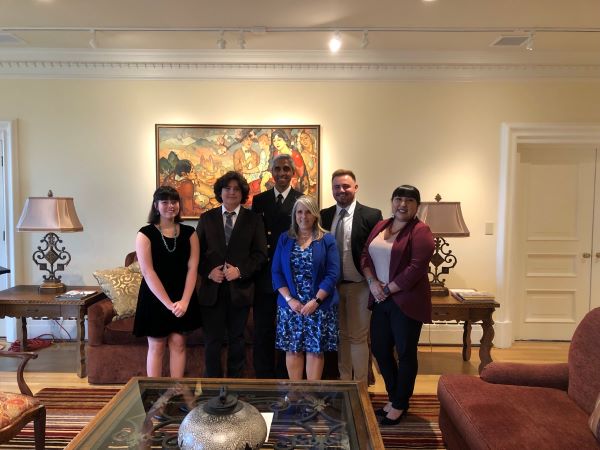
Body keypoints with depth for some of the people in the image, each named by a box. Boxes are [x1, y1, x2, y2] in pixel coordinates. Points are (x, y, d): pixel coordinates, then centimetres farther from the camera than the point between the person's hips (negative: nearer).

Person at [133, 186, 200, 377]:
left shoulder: (189, 233, 2)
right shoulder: (145, 234, -6)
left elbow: (192, 268, -3)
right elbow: (147, 272, -13)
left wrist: (184, 301, -15)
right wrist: (168, 303, -18)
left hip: (182, 299, 3)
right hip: (155, 298, -2)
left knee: (178, 344, 9)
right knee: (156, 347, 7)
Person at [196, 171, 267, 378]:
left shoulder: (253, 219, 4)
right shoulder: (207, 218, 9)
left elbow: (260, 253, -1)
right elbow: (197, 252, 6)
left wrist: (240, 271, -13)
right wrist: (208, 272, -10)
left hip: (240, 289, 0)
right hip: (212, 289, 1)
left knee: (237, 340, 11)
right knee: (212, 341, 5)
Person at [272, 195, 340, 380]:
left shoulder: (327, 240, 1)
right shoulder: (284, 239, 7)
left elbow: (332, 274, -7)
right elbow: (276, 272, 2)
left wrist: (315, 301, -15)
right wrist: (289, 299, -10)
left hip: (320, 306, -2)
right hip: (290, 305, 2)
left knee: (315, 350, 4)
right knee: (292, 349, 7)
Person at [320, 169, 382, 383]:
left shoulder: (372, 215, -8)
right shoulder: (324, 216, 4)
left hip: (359, 286, -4)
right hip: (333, 285, 4)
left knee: (358, 337, 6)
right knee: (341, 336, 16)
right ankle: (344, 381, 31)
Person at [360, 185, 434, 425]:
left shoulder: (420, 231, -10)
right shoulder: (381, 225, 11)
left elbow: (416, 268, -18)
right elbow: (365, 255, 9)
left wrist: (388, 289, -14)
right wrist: (373, 282, -7)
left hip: (406, 301, -6)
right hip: (380, 300, 7)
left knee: (405, 353, 7)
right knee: (379, 349, 13)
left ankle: (400, 405, 25)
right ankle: (393, 398, 34)